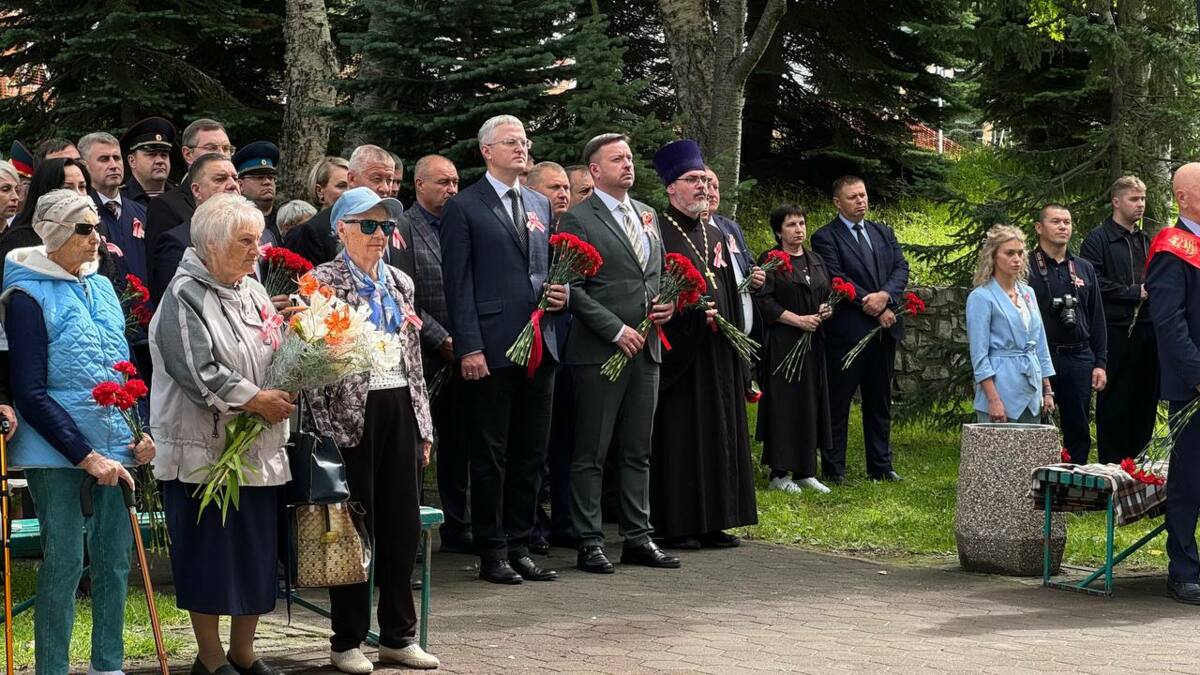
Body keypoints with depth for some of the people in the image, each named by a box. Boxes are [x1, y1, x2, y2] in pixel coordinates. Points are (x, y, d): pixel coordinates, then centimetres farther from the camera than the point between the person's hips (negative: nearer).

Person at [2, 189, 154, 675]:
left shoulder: (102, 287, 11)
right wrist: (85, 455, -15)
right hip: (56, 452, -6)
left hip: (114, 446, 6)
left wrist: (143, 433, 4)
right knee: (64, 563, -3)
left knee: (115, 559, 8)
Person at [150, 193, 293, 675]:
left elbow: (279, 357, 21)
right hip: (205, 451, -7)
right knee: (209, 556, 0)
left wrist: (284, 395, 1)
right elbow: (197, 370, -20)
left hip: (260, 451, 7)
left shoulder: (254, 292, 13)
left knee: (258, 553, 10)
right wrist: (254, 399, -17)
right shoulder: (184, 297, -11)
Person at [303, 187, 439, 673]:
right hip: (352, 413, -6)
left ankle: (399, 636, 19)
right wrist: (326, 429, -14)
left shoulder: (400, 284, 14)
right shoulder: (323, 282, -5)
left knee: (403, 523, 8)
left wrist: (423, 425, 13)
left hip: (400, 407, 6)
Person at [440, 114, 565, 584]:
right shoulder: (465, 208, -3)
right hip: (493, 348, -6)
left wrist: (560, 293, 1)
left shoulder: (540, 206, 16)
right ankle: (492, 553, 8)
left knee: (531, 454, 9)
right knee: (491, 454, 1)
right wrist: (469, 348, -14)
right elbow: (458, 284, -7)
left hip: (539, 346, 6)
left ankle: (519, 548, 18)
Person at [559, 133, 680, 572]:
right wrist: (618, 330, -15)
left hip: (645, 351, 7)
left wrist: (666, 304, 3)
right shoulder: (579, 220, -6)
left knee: (638, 451, 11)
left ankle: (638, 537, 17)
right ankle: (589, 543, 3)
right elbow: (574, 290, -11)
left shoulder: (647, 215, 16)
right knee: (591, 453, -1)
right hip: (599, 351, -7)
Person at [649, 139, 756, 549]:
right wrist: (693, 313, -19)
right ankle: (675, 525, 0)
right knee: (677, 434, -5)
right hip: (677, 351, -7)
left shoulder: (715, 236, 17)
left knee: (718, 434, 8)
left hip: (717, 353, 7)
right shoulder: (658, 234, -6)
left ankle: (714, 521, 13)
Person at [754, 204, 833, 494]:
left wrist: (827, 309, -1)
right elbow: (763, 300, -13)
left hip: (813, 342, 6)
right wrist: (798, 320, -17)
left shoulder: (815, 260, 15)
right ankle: (779, 473, 0)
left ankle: (804, 471, 12)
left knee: (811, 405, 6)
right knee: (784, 405, -5)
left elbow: (827, 294, 22)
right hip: (782, 343, -6)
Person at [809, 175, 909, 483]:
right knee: (837, 402, 0)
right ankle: (833, 468, 5)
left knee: (879, 401, 12)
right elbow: (837, 280, -13)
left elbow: (901, 268, 6)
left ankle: (880, 466, 19)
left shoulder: (884, 233, 16)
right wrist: (874, 308, -16)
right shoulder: (825, 237, -4)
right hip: (846, 331, -6)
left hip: (884, 329, 6)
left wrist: (885, 296, -14)